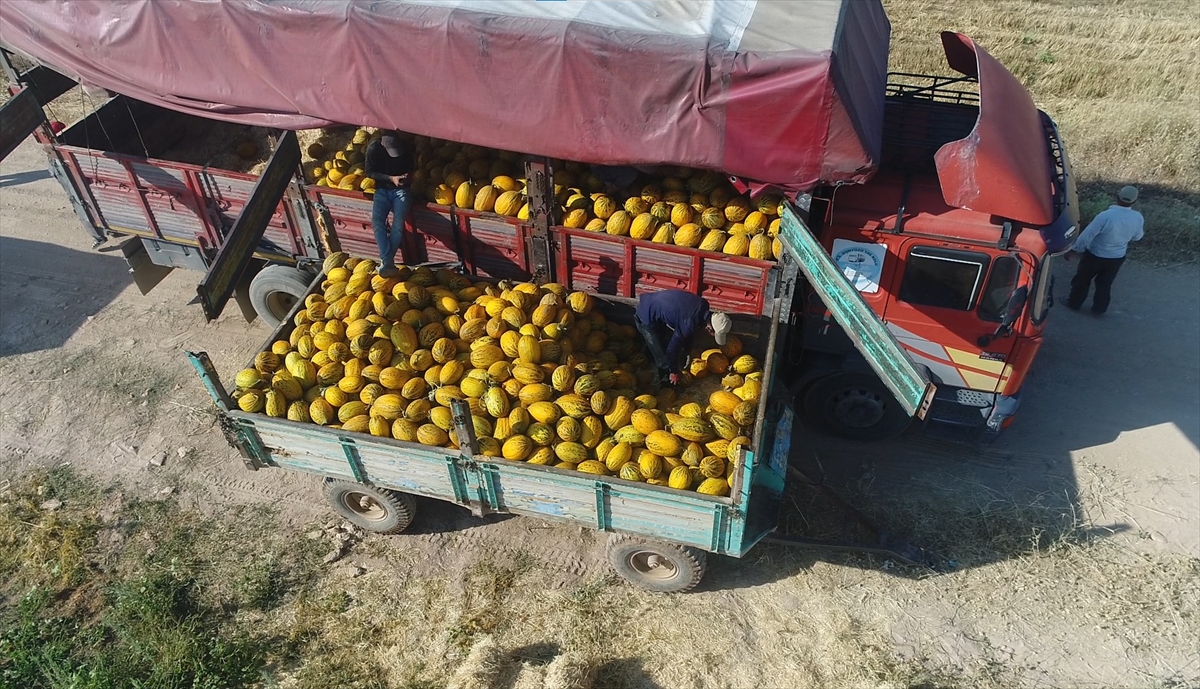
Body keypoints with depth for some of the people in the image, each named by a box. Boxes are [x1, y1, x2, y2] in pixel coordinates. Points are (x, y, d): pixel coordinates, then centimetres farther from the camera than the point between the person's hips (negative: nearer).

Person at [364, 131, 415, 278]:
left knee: (398, 223, -22)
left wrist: (406, 175, -14)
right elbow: (370, 172, -5)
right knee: (377, 222, -21)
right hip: (382, 189, 1)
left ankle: (386, 262, -18)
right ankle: (388, 263, -26)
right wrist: (391, 178, -17)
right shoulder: (374, 148, -10)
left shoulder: (405, 147, -7)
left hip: (401, 189, 0)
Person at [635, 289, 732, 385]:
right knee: (662, 356, -1)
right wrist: (674, 372, -5)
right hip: (646, 316, -8)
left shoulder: (703, 305, -9)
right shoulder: (689, 324, -33)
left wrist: (688, 351, 20)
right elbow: (673, 348, -20)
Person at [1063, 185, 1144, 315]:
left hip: (1095, 256, -4)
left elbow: (1087, 235, -23)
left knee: (1082, 280, 19)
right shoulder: (1138, 218, -16)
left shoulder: (1106, 216, -32)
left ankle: (1074, 303, 35)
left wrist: (1073, 250, -11)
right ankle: (1099, 308, 37)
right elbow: (1136, 237, 4)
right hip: (1117, 258, 4)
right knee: (1105, 284, 24)